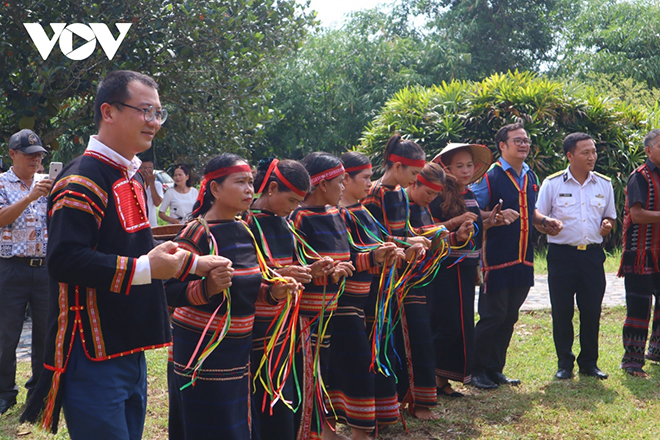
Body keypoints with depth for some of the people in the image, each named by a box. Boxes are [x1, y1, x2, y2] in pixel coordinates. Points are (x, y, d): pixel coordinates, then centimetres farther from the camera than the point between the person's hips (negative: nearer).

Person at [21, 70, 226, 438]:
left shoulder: (132, 177, 14)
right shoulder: (84, 179, -17)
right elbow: (65, 261, -28)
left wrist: (194, 264, 20)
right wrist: (143, 269, -24)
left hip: (130, 350, 10)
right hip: (94, 358, -9)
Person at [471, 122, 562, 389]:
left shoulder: (530, 176, 15)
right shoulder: (491, 176, -9)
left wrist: (545, 221, 8)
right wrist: (498, 216, -26)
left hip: (523, 260, 7)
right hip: (496, 258, -7)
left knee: (509, 317, 12)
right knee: (493, 315, -4)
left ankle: (495, 370, 22)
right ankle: (477, 372, 9)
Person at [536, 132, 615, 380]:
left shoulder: (604, 184, 10)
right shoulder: (552, 183, 1)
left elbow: (609, 216, 19)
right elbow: (537, 215, 3)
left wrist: (607, 225, -4)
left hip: (593, 254, 2)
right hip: (561, 254, -2)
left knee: (592, 310, 3)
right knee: (562, 311, 1)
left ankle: (589, 362, 19)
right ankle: (564, 363, 15)